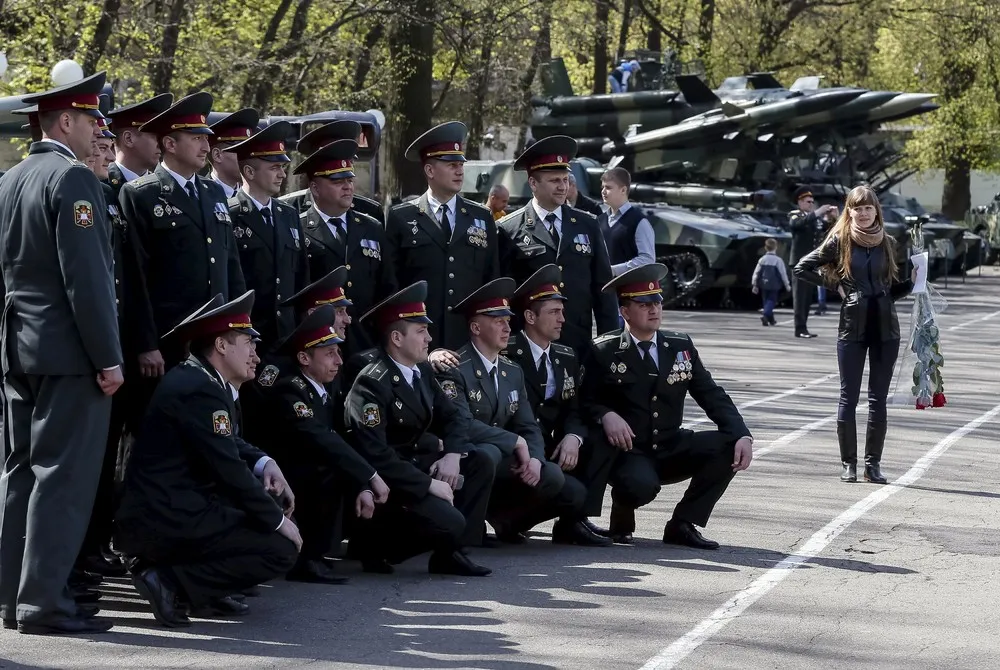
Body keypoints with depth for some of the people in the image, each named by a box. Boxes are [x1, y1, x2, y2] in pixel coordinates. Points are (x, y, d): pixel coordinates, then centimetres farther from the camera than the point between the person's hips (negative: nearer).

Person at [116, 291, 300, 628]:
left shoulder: (199, 378, 13)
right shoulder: (199, 388, -19)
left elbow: (229, 445, 24)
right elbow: (229, 471, -19)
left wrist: (264, 462, 4)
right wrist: (278, 520, -8)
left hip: (171, 506, 11)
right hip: (164, 522, -11)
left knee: (268, 495, 19)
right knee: (283, 548, -11)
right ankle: (170, 580, -12)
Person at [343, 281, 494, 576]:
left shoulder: (422, 371, 5)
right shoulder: (372, 385, -23)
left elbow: (453, 416, 12)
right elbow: (376, 457, -29)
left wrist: (452, 454, -10)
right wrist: (429, 484, -26)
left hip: (415, 463, 9)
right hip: (386, 479, -9)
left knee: (481, 464, -4)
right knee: (449, 523, -24)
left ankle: (450, 551, -2)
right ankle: (373, 543, -4)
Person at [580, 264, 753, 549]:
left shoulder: (681, 346, 7)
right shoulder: (604, 352, -3)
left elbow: (713, 396, 2)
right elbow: (585, 402, -5)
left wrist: (743, 436, -14)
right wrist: (606, 415, -29)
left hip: (671, 449, 5)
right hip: (628, 451, -5)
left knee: (729, 447, -18)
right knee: (641, 484, -38)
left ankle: (682, 524, -6)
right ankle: (622, 516, 1)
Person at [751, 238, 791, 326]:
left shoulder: (762, 259, 0)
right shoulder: (778, 260, -10)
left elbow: (756, 273, 2)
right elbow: (783, 273, -7)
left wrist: (755, 285, 9)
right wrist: (787, 285, 3)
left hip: (764, 284, 3)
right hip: (774, 285, -3)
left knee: (766, 301, 14)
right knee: (771, 300, -1)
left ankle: (771, 319, 18)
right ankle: (765, 315, -25)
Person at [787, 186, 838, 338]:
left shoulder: (816, 218, 14)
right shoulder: (795, 216, -2)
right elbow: (797, 224, -24)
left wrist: (832, 217, -8)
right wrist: (817, 213, -30)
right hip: (800, 261, -6)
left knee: (808, 296, 7)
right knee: (800, 294, -9)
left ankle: (803, 327, 11)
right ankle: (800, 329, -12)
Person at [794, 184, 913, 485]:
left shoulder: (888, 243, 7)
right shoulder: (840, 241, -1)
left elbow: (893, 287, 15)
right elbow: (802, 268, 3)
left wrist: (913, 283, -3)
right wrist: (833, 283, -3)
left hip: (885, 328, 2)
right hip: (852, 327, -2)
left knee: (878, 399, 4)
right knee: (848, 397, 1)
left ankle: (873, 463, 9)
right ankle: (848, 463, 8)